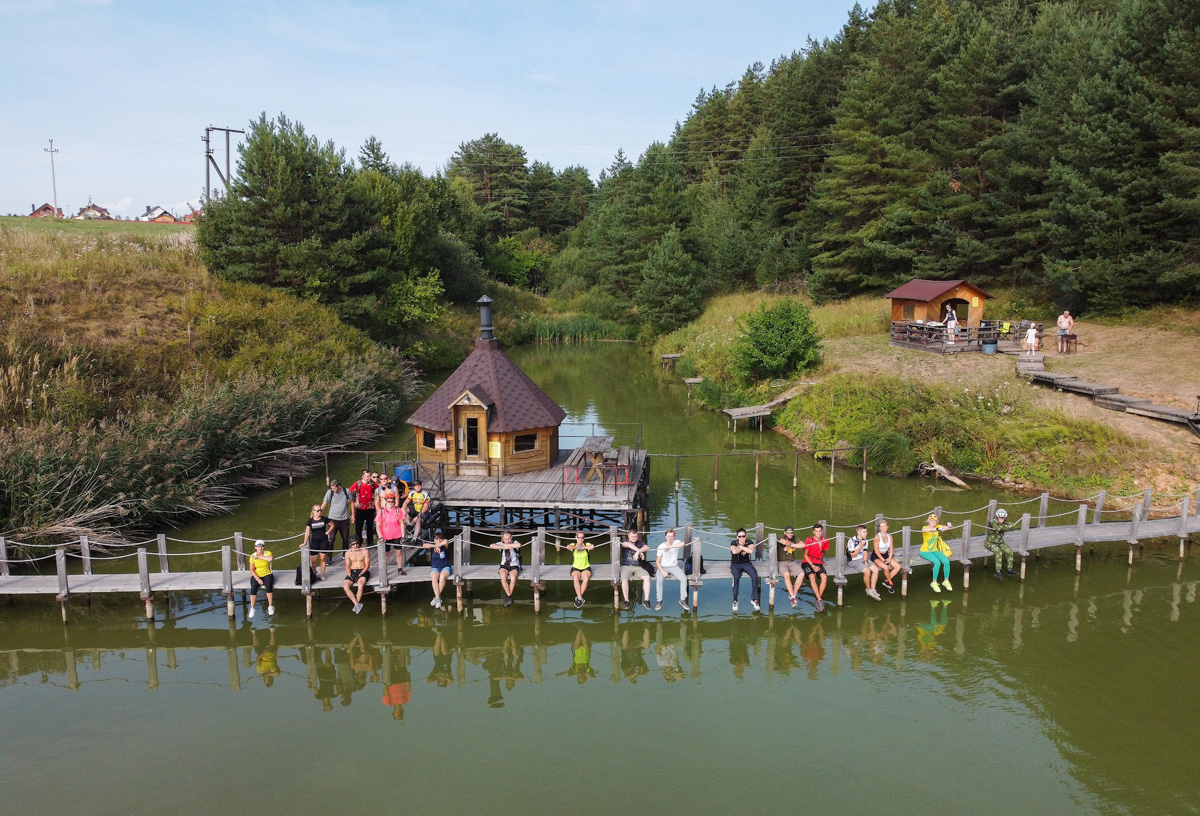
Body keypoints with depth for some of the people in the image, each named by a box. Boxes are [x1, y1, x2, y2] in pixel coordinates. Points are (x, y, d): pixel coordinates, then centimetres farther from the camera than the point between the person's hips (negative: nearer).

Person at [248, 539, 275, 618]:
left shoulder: (267, 553, -3)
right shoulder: (252, 556, -1)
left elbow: (271, 558, -29)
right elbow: (252, 570, -2)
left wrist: (259, 557, -20)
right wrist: (258, 579, -16)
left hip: (267, 575, -1)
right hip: (256, 576, 1)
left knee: (268, 586, -32)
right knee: (253, 587, -28)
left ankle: (270, 606, -17)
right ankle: (252, 609, -14)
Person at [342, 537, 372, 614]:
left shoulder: (365, 551, 1)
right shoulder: (348, 553, 9)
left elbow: (367, 565, -2)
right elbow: (347, 566, 9)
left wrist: (360, 574, -15)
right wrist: (349, 575, -9)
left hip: (363, 572, -3)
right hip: (352, 572, 3)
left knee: (360, 585, -35)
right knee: (345, 586, -27)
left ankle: (356, 606, -21)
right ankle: (357, 604, -29)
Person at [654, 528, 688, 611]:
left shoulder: (676, 543, -5)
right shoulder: (661, 547, -6)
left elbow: (682, 544, -31)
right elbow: (657, 561, -5)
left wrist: (670, 547, -35)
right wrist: (662, 571, -20)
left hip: (674, 566, 1)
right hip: (663, 567, -1)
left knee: (684, 578, -23)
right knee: (658, 580, -30)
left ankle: (683, 599, -6)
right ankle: (659, 600, -14)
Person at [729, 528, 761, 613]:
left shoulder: (749, 542, -3)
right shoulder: (734, 542, -7)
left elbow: (751, 551, -25)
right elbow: (734, 551, -29)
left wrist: (740, 546, -18)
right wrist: (744, 549, -15)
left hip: (746, 563, 2)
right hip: (735, 565, -2)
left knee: (755, 576, -27)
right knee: (736, 577, -34)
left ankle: (754, 599, -14)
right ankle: (735, 601, -23)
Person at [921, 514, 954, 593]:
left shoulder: (938, 527, -1)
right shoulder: (926, 528, -17)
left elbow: (951, 527, 1)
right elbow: (923, 530, -44)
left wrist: (949, 525, -25)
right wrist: (937, 529, -55)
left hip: (935, 550, 5)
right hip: (925, 551, -5)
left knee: (946, 562, -17)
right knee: (937, 563, -28)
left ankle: (946, 581, 5)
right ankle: (934, 583, -10)